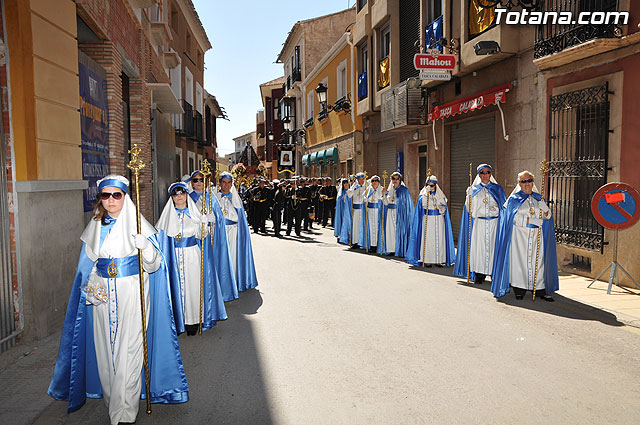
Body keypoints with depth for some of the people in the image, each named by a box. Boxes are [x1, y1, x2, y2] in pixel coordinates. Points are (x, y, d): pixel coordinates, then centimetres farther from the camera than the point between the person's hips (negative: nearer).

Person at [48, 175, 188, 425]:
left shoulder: (137, 223, -4)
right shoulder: (95, 226, 9)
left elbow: (153, 264, -7)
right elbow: (88, 263, 19)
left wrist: (145, 246, -28)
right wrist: (91, 288, 5)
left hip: (132, 291, -4)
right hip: (102, 293, 4)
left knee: (128, 349, -6)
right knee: (105, 346, 9)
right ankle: (111, 397, 28)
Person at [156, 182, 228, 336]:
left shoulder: (194, 213, 5)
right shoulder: (167, 215, 6)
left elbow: (201, 236, -1)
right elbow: (160, 236, 6)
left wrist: (204, 223, -17)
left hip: (192, 256, 0)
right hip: (174, 257, 1)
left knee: (192, 286, -2)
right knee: (176, 286, -1)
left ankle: (193, 320, 8)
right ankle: (178, 319, 9)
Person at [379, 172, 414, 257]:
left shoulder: (404, 190, -3)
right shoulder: (389, 190, 13)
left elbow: (407, 203, -5)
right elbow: (386, 202, 14)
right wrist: (384, 195, -4)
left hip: (400, 214, -5)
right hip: (390, 213, 5)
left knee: (399, 231, -5)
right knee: (390, 230, 5)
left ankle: (400, 250, 0)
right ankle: (391, 249, 12)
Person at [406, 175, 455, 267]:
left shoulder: (440, 194, 12)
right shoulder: (423, 194, 4)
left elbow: (444, 207, 9)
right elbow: (422, 203, -15)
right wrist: (427, 192, -21)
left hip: (439, 220, 2)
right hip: (427, 219, -2)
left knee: (439, 239, -1)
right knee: (427, 239, -6)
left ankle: (438, 260, 5)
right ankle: (426, 260, -1)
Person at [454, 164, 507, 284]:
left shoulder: (497, 188, 10)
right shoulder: (474, 189, 9)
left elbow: (504, 205, 11)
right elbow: (470, 208, 5)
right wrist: (469, 194, -7)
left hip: (494, 222, 0)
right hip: (479, 223, 0)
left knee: (492, 246, -2)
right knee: (478, 246, -3)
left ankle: (493, 272, 8)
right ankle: (479, 274, 4)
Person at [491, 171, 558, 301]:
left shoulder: (538, 198, 15)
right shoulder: (514, 199, 4)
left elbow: (548, 216, 10)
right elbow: (515, 218, -9)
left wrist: (542, 203, -9)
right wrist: (535, 220, -12)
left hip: (536, 236, 3)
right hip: (520, 235, -3)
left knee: (538, 261, -1)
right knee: (519, 261, -4)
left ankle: (540, 290, 4)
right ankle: (519, 290, 2)